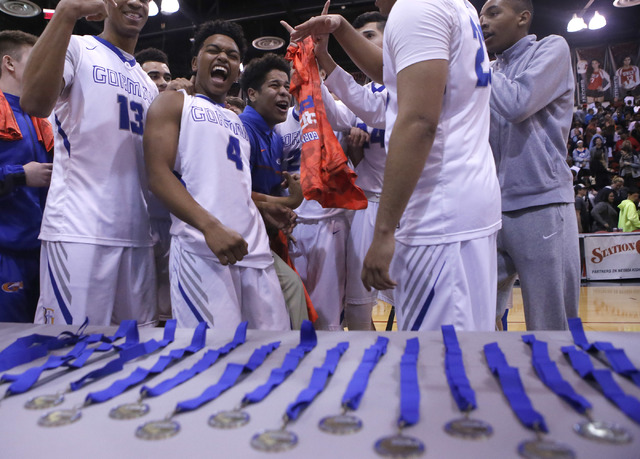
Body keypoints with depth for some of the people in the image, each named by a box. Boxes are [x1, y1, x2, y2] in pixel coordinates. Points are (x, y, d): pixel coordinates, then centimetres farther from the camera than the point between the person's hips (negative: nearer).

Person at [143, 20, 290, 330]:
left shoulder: (237, 120, 27)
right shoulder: (173, 103, 10)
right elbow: (159, 175, -5)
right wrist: (211, 226, -19)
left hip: (254, 246, 6)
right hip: (201, 245, -6)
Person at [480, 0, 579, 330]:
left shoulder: (552, 49, 4)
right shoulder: (490, 72, 20)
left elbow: (516, 104, -13)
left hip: (540, 207, -5)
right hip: (491, 210, 6)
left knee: (550, 329, 1)